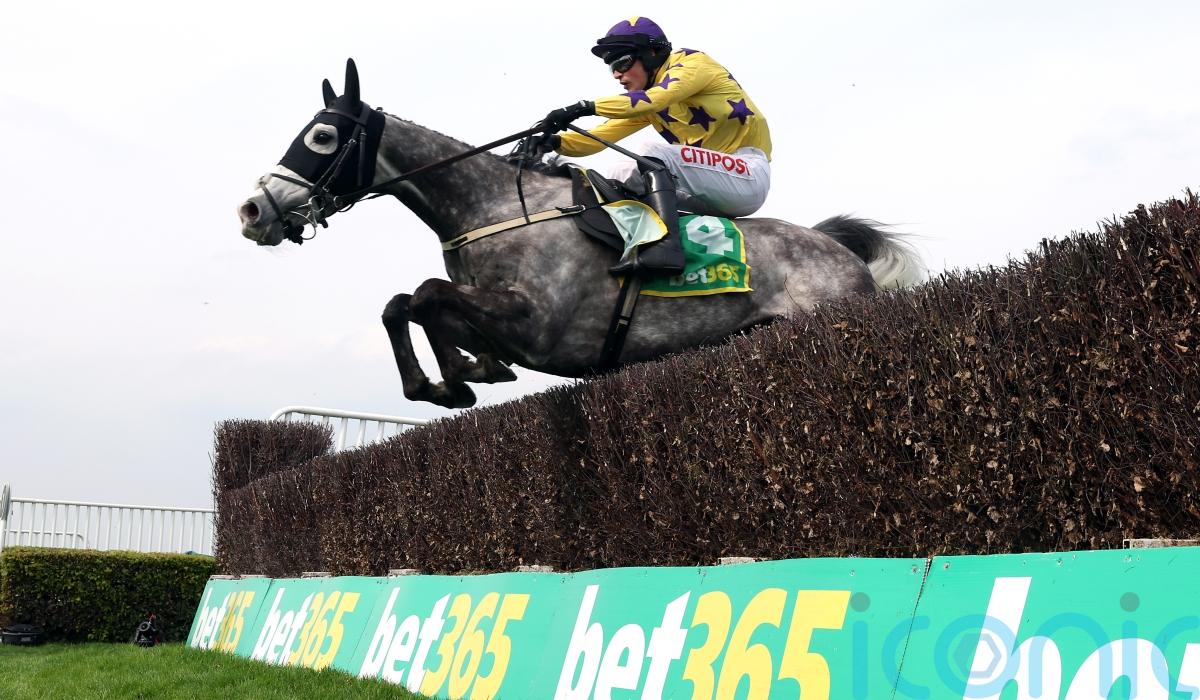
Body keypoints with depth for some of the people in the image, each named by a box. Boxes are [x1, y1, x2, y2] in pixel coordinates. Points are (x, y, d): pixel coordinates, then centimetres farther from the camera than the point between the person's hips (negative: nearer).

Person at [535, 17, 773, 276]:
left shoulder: (693, 62, -6)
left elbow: (655, 99, -26)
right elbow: (602, 135, 10)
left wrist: (585, 107, -32)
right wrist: (558, 142, -9)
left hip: (749, 175, -8)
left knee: (655, 154, -26)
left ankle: (666, 246, -43)